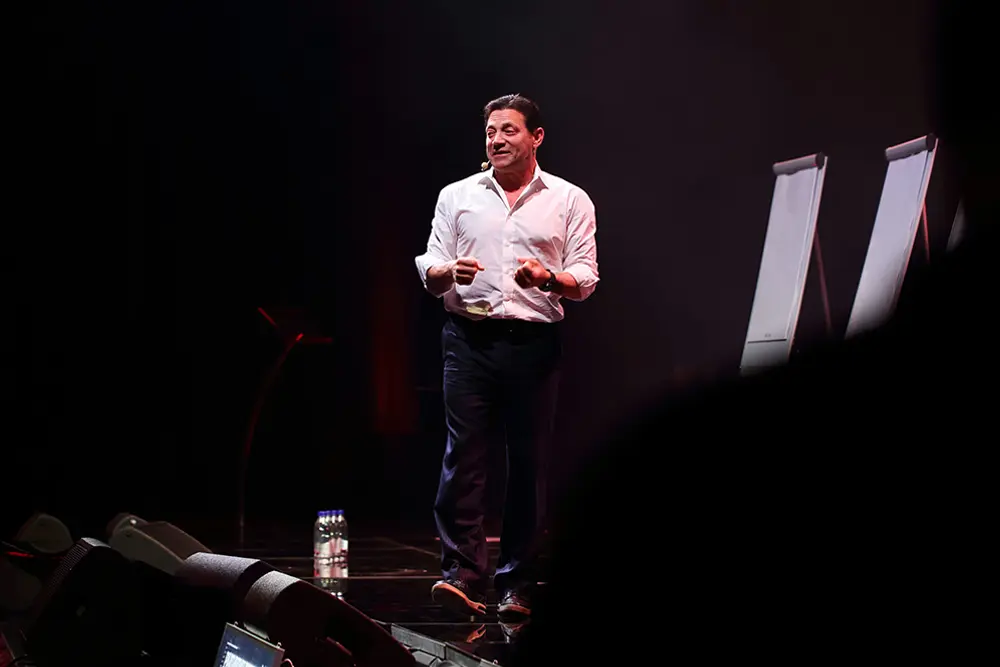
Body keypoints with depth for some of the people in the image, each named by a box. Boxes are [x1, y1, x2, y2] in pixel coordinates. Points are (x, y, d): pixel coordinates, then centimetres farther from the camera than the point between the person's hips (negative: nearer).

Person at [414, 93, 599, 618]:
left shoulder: (570, 201, 10)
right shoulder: (457, 196, 14)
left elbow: (585, 280, 5)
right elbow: (429, 274, 10)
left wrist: (549, 277, -16)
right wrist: (449, 271, -13)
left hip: (534, 342, 0)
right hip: (469, 339, 1)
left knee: (529, 462, 0)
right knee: (462, 455, -9)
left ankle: (516, 585, 6)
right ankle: (463, 574, -10)